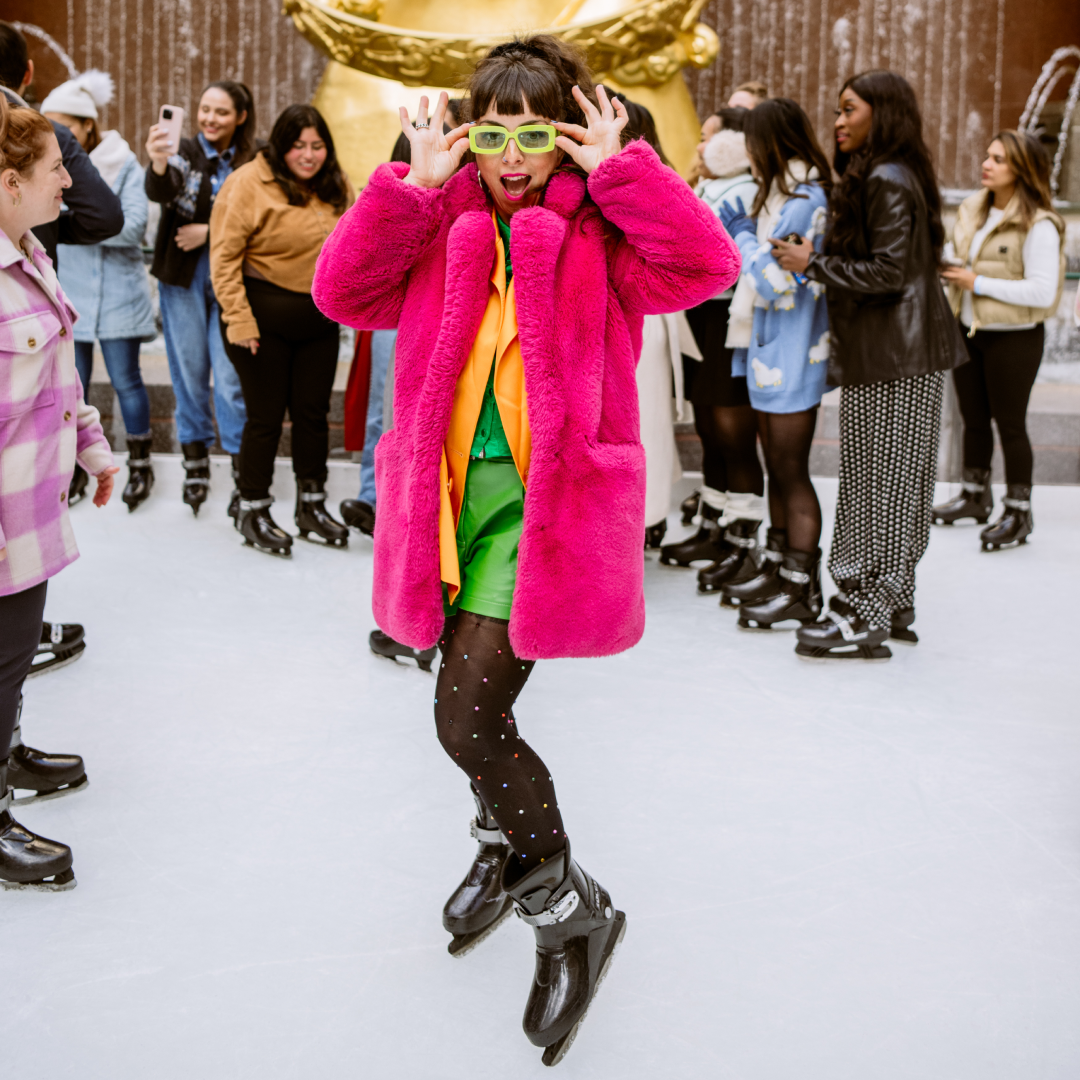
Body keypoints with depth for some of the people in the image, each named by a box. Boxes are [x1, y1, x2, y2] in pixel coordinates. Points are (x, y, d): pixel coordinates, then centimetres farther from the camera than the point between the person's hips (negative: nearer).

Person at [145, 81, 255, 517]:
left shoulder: (252, 163, -2)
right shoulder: (184, 152, -2)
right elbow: (160, 193, -21)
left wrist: (210, 231, -13)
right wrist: (158, 163, -42)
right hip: (184, 280, 1)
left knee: (231, 377, -5)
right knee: (189, 373, 10)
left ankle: (244, 471, 2)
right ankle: (195, 462, 23)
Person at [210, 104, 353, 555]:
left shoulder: (335, 187, 7)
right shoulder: (250, 183, -12)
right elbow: (224, 255, -14)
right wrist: (237, 317, -18)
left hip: (319, 319, 6)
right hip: (266, 317, -5)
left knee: (313, 412, 11)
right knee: (266, 416, -1)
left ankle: (312, 506, 24)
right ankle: (253, 513, 13)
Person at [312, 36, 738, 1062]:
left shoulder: (600, 232, -3)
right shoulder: (439, 224, 7)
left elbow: (704, 264, -19)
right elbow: (343, 291, -5)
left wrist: (619, 171, -18)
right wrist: (409, 187, -12)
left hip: (549, 502, -5)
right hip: (451, 491, 6)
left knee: (468, 720, -13)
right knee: (476, 705, 21)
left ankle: (570, 911, 8)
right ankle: (505, 852, 50)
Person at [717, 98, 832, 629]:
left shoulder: (806, 199, -17)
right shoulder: (783, 193, 14)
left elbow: (777, 280, -21)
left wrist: (744, 238, -8)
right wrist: (739, 230, 9)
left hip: (793, 354, -10)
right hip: (770, 349, 10)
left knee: (791, 472, -4)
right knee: (778, 468, 16)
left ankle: (801, 589, 4)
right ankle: (779, 568, 26)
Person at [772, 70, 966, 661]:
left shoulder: (886, 181, -14)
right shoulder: (882, 176, 18)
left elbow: (889, 270, -20)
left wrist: (813, 264, -14)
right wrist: (819, 259, 12)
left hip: (891, 358, -10)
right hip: (900, 351, 10)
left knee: (876, 483, -6)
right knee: (895, 484, 13)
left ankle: (864, 618, -1)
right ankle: (893, 605, 20)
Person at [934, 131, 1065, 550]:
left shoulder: (1039, 225, -18)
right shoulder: (972, 208, 6)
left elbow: (1042, 292, -24)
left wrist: (978, 283, -21)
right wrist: (946, 266, -3)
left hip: (1013, 338, -7)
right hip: (968, 330, 7)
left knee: (1010, 424, 1)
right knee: (973, 419, 18)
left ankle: (1018, 512, 14)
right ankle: (975, 496, 34)